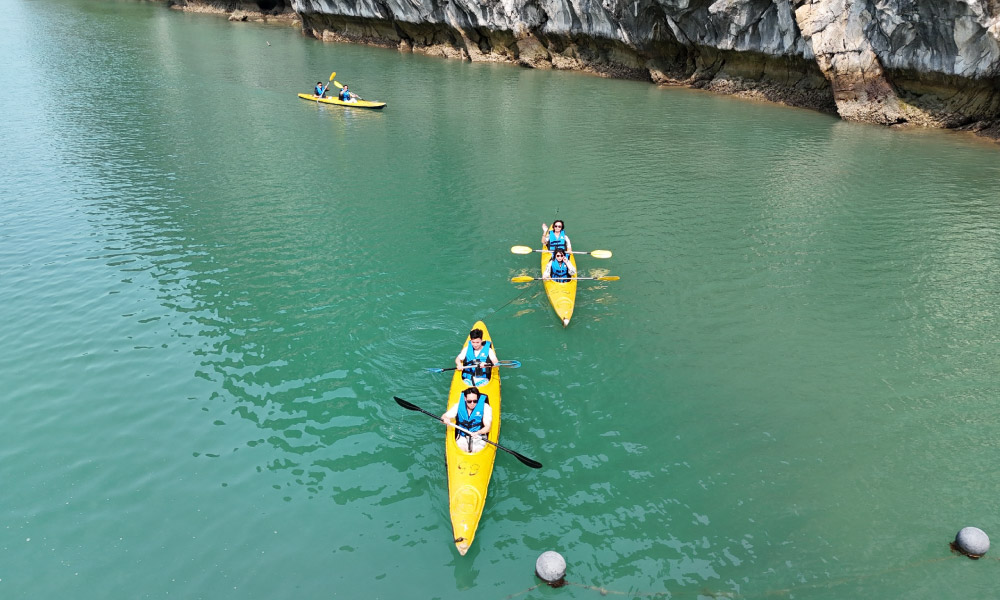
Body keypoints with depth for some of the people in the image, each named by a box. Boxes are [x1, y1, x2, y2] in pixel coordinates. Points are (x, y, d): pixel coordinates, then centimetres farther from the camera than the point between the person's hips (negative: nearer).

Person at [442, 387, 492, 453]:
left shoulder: (485, 407, -11)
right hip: (462, 437, 2)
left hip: (479, 438, -1)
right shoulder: (459, 406, -4)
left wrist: (478, 433, -35)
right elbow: (443, 417, -1)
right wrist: (445, 419, -26)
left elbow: (487, 427, -14)